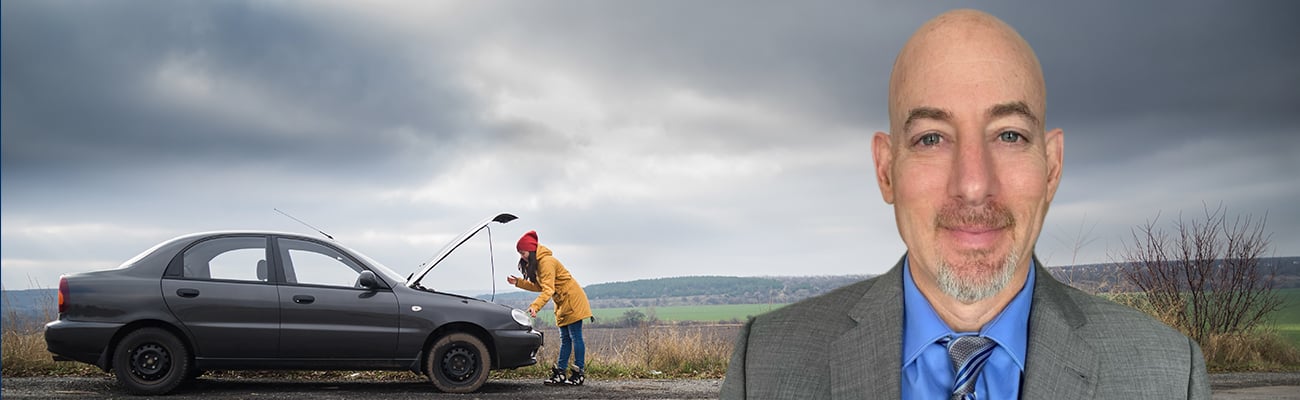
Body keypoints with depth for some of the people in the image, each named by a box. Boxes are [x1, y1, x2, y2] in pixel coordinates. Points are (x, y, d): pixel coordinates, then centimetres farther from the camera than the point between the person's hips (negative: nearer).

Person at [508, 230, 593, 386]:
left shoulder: (546, 262, -21)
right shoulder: (537, 262, 11)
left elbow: (548, 290, -28)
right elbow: (539, 287, 11)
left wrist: (534, 306, -38)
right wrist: (518, 282, 4)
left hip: (572, 300, -10)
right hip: (563, 304, 10)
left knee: (575, 337, -8)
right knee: (565, 339, 8)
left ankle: (578, 374, -6)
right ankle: (559, 374, 7)